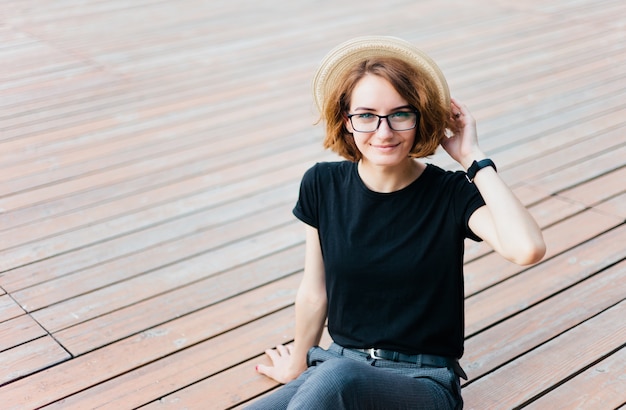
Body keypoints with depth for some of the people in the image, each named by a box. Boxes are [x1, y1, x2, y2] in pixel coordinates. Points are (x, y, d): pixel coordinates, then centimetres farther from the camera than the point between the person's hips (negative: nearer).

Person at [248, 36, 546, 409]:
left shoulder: (452, 194, -8)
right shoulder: (323, 185, -1)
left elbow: (527, 249, -28)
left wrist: (473, 159, -19)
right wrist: (297, 366, 21)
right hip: (336, 366, 3)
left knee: (336, 378, -36)